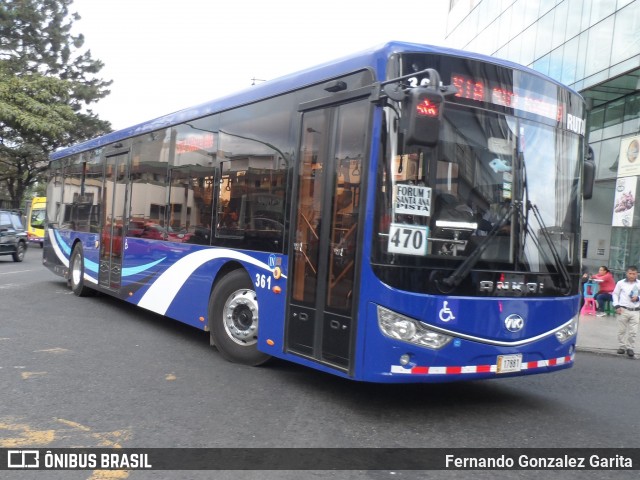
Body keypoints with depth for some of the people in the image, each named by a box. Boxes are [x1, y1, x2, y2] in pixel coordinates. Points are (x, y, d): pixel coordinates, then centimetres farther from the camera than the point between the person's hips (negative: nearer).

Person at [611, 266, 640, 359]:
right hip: (623, 310, 0)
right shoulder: (621, 283, 0)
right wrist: (617, 306, -3)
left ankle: (630, 348, 8)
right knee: (622, 330, 6)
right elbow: (615, 294, 6)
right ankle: (621, 347, 18)